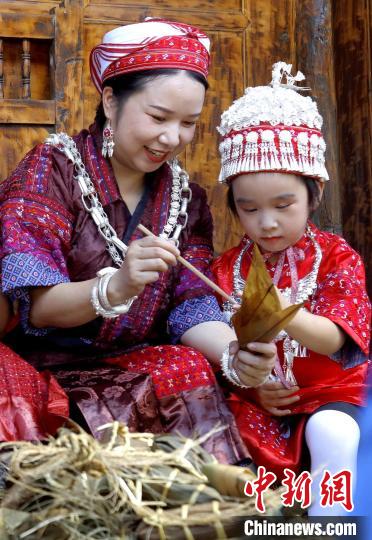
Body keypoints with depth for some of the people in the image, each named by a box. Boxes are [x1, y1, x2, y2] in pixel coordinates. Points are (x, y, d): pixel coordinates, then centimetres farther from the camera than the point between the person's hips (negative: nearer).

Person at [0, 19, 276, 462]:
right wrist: (115, 288, -35)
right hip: (52, 364, -4)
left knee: (196, 370, -27)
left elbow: (192, 307, -2)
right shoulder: (53, 168, -6)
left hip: (137, 366, 4)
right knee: (188, 375, -27)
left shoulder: (187, 199, 8)